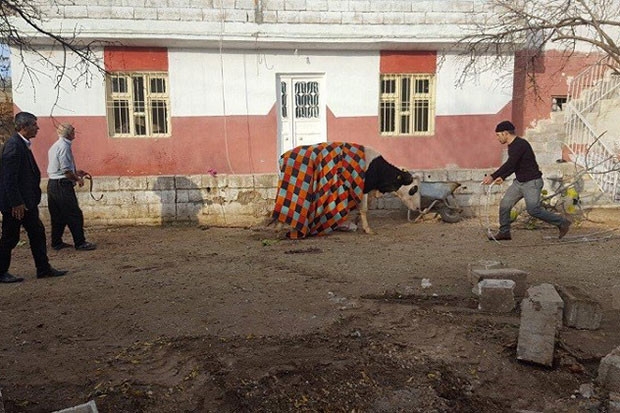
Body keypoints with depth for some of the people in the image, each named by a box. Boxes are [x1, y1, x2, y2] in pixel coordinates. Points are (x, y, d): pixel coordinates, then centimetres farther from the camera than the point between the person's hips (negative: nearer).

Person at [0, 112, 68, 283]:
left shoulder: (22, 144, 13)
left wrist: (27, 201, 18)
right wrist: (16, 203, -22)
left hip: (27, 201, 10)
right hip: (15, 203, -10)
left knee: (37, 232, 12)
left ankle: (44, 268, 19)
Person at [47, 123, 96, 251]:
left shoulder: (55, 146, 17)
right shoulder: (64, 146, -14)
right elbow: (66, 170, -19)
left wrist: (75, 172, 24)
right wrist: (78, 179, -6)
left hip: (52, 184, 10)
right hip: (62, 184, -10)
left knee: (57, 216, 15)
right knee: (75, 215, -6)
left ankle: (56, 243, 21)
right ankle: (80, 243, -3)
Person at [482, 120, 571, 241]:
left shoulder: (520, 144, -20)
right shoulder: (512, 146, 10)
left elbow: (510, 164, -29)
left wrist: (493, 176, -28)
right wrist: (502, 177, 8)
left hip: (532, 182, -9)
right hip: (519, 182, 9)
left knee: (533, 210, -10)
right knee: (505, 204, 2)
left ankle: (562, 222, 7)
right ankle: (504, 233, 12)